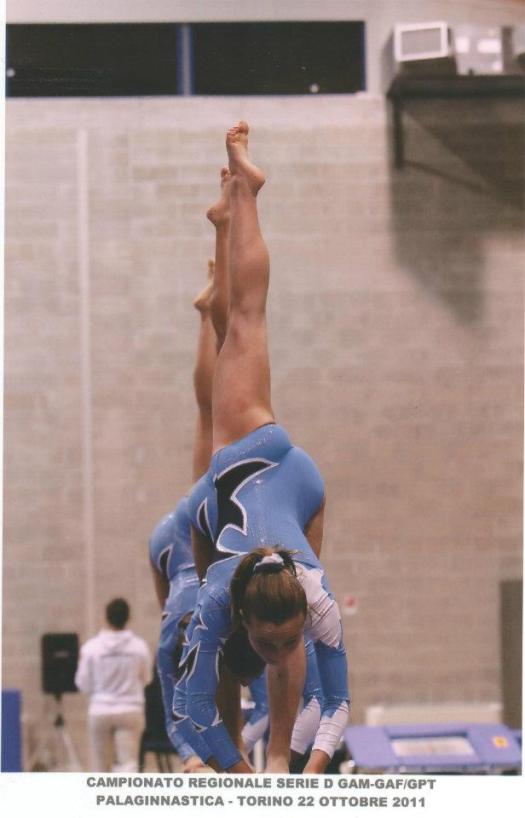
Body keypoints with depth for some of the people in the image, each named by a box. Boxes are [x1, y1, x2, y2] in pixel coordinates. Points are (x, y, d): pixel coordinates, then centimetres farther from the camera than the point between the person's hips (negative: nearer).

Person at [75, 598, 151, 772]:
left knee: (100, 764, 14)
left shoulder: (91, 647, -8)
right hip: (130, 710, -1)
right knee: (128, 763, -4)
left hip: (100, 711, 1)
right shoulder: (139, 646, -6)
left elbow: (83, 685, -1)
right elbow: (146, 678, 6)